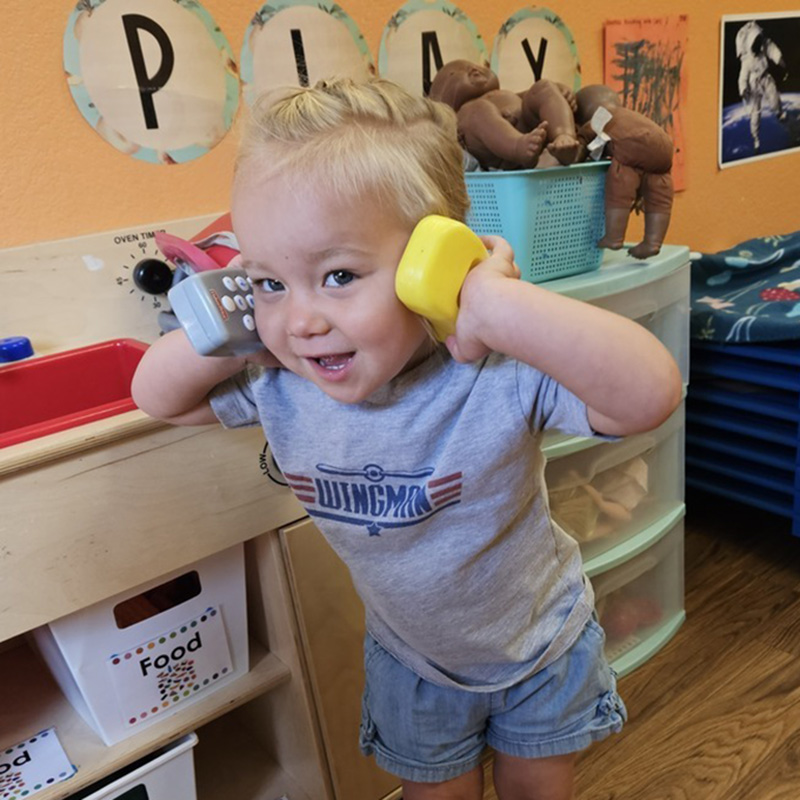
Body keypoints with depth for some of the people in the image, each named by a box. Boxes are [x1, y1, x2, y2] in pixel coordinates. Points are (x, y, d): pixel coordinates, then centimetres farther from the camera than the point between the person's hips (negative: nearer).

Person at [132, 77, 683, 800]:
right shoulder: (278, 388, -22)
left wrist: (494, 304, -54)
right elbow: (157, 398, -8)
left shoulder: (499, 373, -37)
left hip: (539, 646, -2)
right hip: (411, 659, 3)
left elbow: (650, 394, -49)